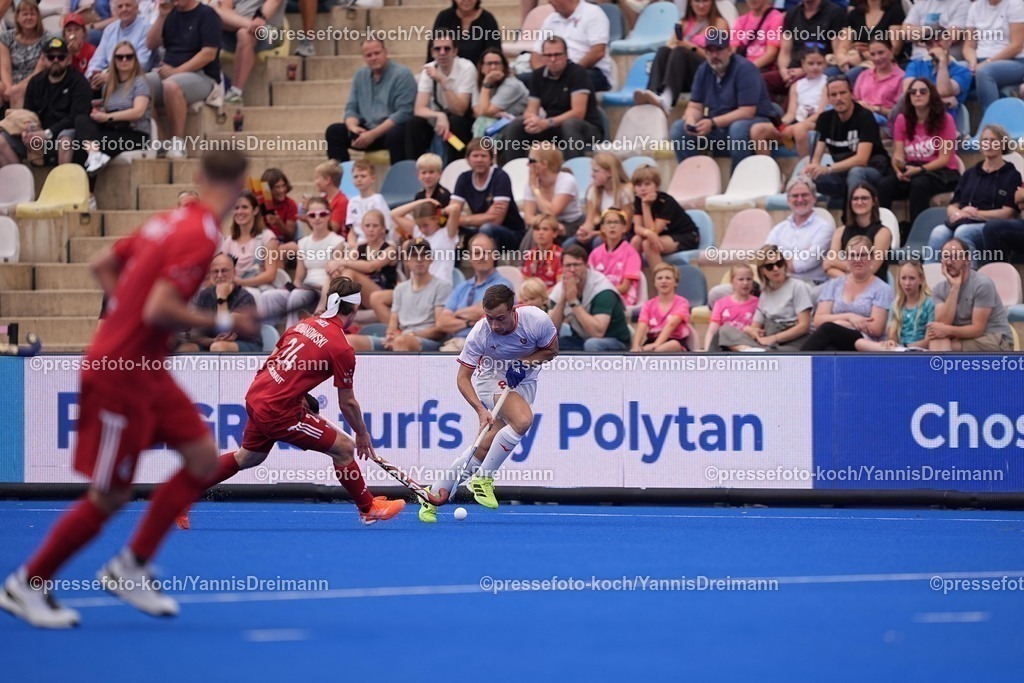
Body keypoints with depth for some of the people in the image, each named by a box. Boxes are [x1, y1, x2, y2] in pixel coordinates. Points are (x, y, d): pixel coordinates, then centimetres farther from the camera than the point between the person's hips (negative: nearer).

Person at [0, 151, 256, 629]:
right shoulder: (200, 237, -20)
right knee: (109, 496, -1)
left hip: (145, 370, 9)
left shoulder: (170, 221, 6)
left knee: (203, 457, 7)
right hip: (119, 374, -9)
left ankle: (131, 569, 14)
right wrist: (223, 323, -18)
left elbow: (102, 266, 15)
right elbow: (159, 309, -27)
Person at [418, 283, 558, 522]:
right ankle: (483, 479, -16)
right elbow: (463, 377, -18)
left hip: (523, 381, 3)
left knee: (485, 445, -11)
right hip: (491, 377, -3)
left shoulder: (536, 320, -24)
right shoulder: (480, 333, -26)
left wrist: (525, 362, -21)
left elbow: (551, 350, -3)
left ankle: (437, 495, 1)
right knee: (523, 420, -32)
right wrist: (481, 409, -32)